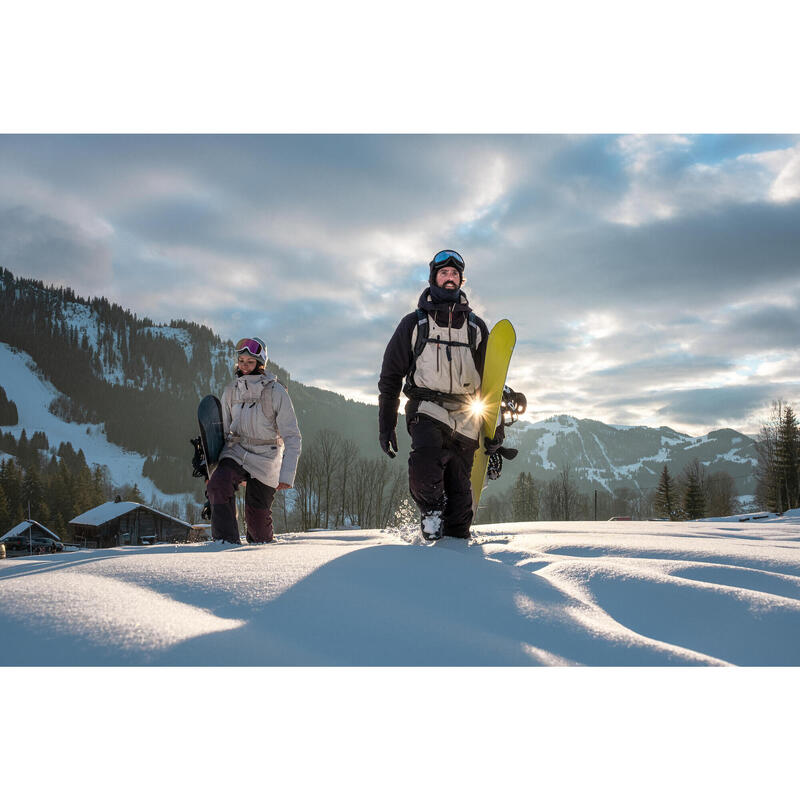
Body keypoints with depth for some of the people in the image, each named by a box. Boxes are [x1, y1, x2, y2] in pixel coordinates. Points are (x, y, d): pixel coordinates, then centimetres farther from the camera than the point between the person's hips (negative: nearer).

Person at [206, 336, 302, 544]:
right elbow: (222, 429, 13)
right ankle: (226, 540, -22)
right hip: (236, 453, 3)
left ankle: (262, 543, 32)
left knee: (257, 519, -2)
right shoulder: (231, 390, 2)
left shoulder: (276, 392, -10)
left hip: (265, 459, -3)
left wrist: (287, 474, -17)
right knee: (218, 486, -28)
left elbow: (292, 438, -10)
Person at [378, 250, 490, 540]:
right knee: (425, 468, -29)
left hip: (466, 416, 2)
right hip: (427, 408, -2)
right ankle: (431, 506, -2)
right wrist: (386, 425, 5)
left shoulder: (476, 327, 17)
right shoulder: (414, 323, 11)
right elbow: (391, 376, 11)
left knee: (459, 489, -1)